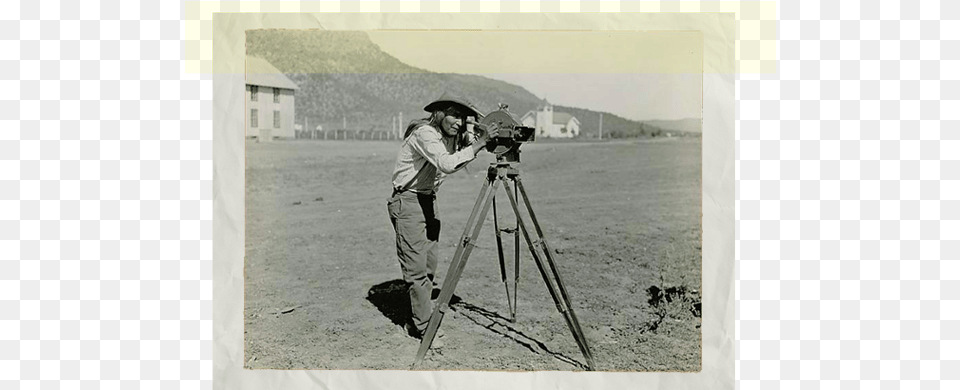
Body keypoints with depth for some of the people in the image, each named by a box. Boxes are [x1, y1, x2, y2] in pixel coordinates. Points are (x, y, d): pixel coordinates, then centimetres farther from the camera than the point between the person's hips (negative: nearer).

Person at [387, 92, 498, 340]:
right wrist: (479, 143, -37)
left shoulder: (454, 136, 4)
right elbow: (447, 164, -36)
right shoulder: (424, 133, -22)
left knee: (430, 264, 9)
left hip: (429, 199, 9)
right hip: (407, 201, -8)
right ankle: (425, 327, -2)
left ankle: (417, 322, 20)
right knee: (416, 268, -8)